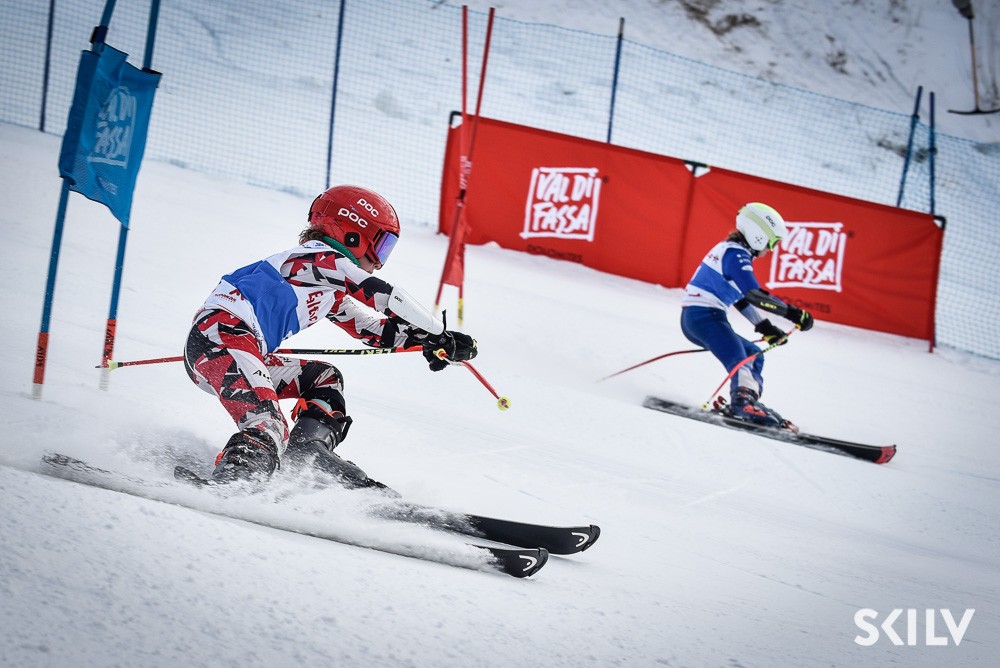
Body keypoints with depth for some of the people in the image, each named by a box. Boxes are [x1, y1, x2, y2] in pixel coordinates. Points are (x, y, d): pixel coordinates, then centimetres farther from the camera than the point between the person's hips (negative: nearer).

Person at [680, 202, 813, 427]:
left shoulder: (729, 250, 20)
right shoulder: (736, 254, -12)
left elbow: (741, 298, 26)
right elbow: (755, 295, -25)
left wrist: (765, 328, 21)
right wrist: (793, 313, -22)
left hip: (693, 318, 11)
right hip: (705, 316, -11)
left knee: (753, 355, 20)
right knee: (739, 359, -29)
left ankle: (748, 402, 4)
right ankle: (744, 400, -53)